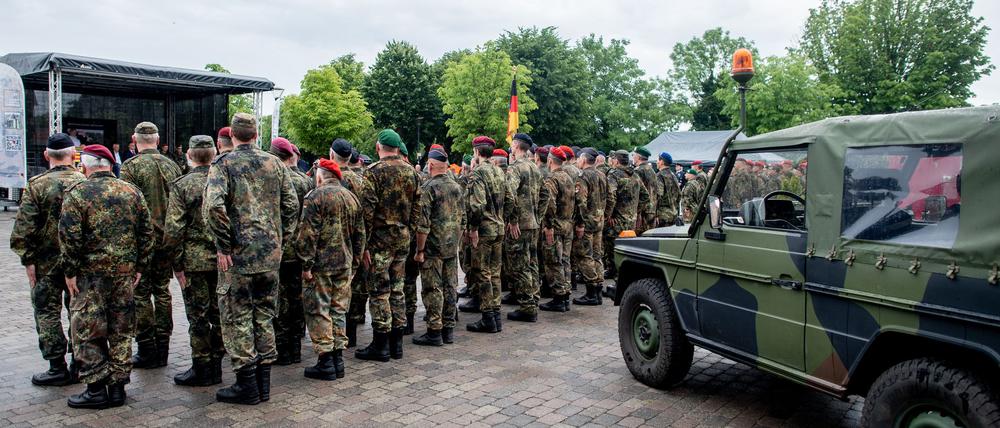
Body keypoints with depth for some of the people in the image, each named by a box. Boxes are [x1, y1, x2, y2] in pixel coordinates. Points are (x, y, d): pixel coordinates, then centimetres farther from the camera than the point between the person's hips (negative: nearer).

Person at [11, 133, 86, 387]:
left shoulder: (37, 185, -9)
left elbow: (22, 231, -10)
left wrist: (28, 261, -3)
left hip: (48, 262, -3)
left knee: (47, 312, 7)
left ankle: (58, 369, 8)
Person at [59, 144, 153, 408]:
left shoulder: (77, 193, -7)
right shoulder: (132, 192, 6)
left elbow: (69, 236, -13)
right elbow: (147, 232, 6)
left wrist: (70, 271, -5)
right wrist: (140, 266, 11)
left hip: (91, 272, -4)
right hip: (125, 272, 4)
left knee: (87, 331, 6)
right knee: (121, 331, 11)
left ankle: (96, 390, 8)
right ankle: (117, 387, 18)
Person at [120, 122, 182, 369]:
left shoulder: (131, 166, -9)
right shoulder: (171, 166, 7)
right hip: (167, 240, 5)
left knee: (141, 295, 3)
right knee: (162, 292, 12)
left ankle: (147, 351, 7)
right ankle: (162, 349, 18)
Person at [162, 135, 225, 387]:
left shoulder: (182, 185, -8)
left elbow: (173, 229, -12)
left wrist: (177, 264, -5)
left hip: (194, 261, -4)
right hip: (223, 260, 4)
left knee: (198, 316, 4)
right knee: (219, 313, 12)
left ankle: (202, 370, 11)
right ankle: (216, 365, 21)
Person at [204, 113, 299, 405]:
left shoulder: (223, 164, -6)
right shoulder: (274, 163, 8)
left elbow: (214, 206, -20)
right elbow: (291, 204, 6)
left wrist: (224, 245, -11)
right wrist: (281, 238, 13)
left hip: (239, 254, -4)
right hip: (271, 254, 5)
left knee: (238, 318, 6)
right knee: (264, 316, 13)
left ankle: (247, 385, 11)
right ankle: (263, 383, 21)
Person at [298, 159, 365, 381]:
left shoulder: (315, 197, -10)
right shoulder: (352, 197, 11)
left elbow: (308, 235, -15)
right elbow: (360, 234, 14)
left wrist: (306, 265, -12)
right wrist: (355, 262, 19)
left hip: (322, 265, -6)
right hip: (345, 265, 7)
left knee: (319, 312, 1)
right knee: (339, 310, 13)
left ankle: (325, 362, 3)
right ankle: (338, 360, 17)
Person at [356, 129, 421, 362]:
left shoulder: (374, 171, -10)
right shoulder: (411, 172, 8)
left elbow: (367, 210, -15)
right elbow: (416, 207, 9)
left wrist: (364, 243, -12)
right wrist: (407, 229, 16)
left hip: (380, 238, -6)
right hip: (403, 238, 6)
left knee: (379, 291, 1)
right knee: (396, 288, 13)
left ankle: (380, 345, 6)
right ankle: (396, 342, 19)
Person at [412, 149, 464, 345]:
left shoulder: (428, 188, -13)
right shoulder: (457, 187, 9)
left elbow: (422, 223, -17)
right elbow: (463, 219, 14)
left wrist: (419, 250, -12)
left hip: (433, 248, -7)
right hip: (452, 247, 7)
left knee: (433, 289, -1)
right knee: (450, 288, 11)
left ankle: (434, 332, 3)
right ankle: (448, 329, 18)